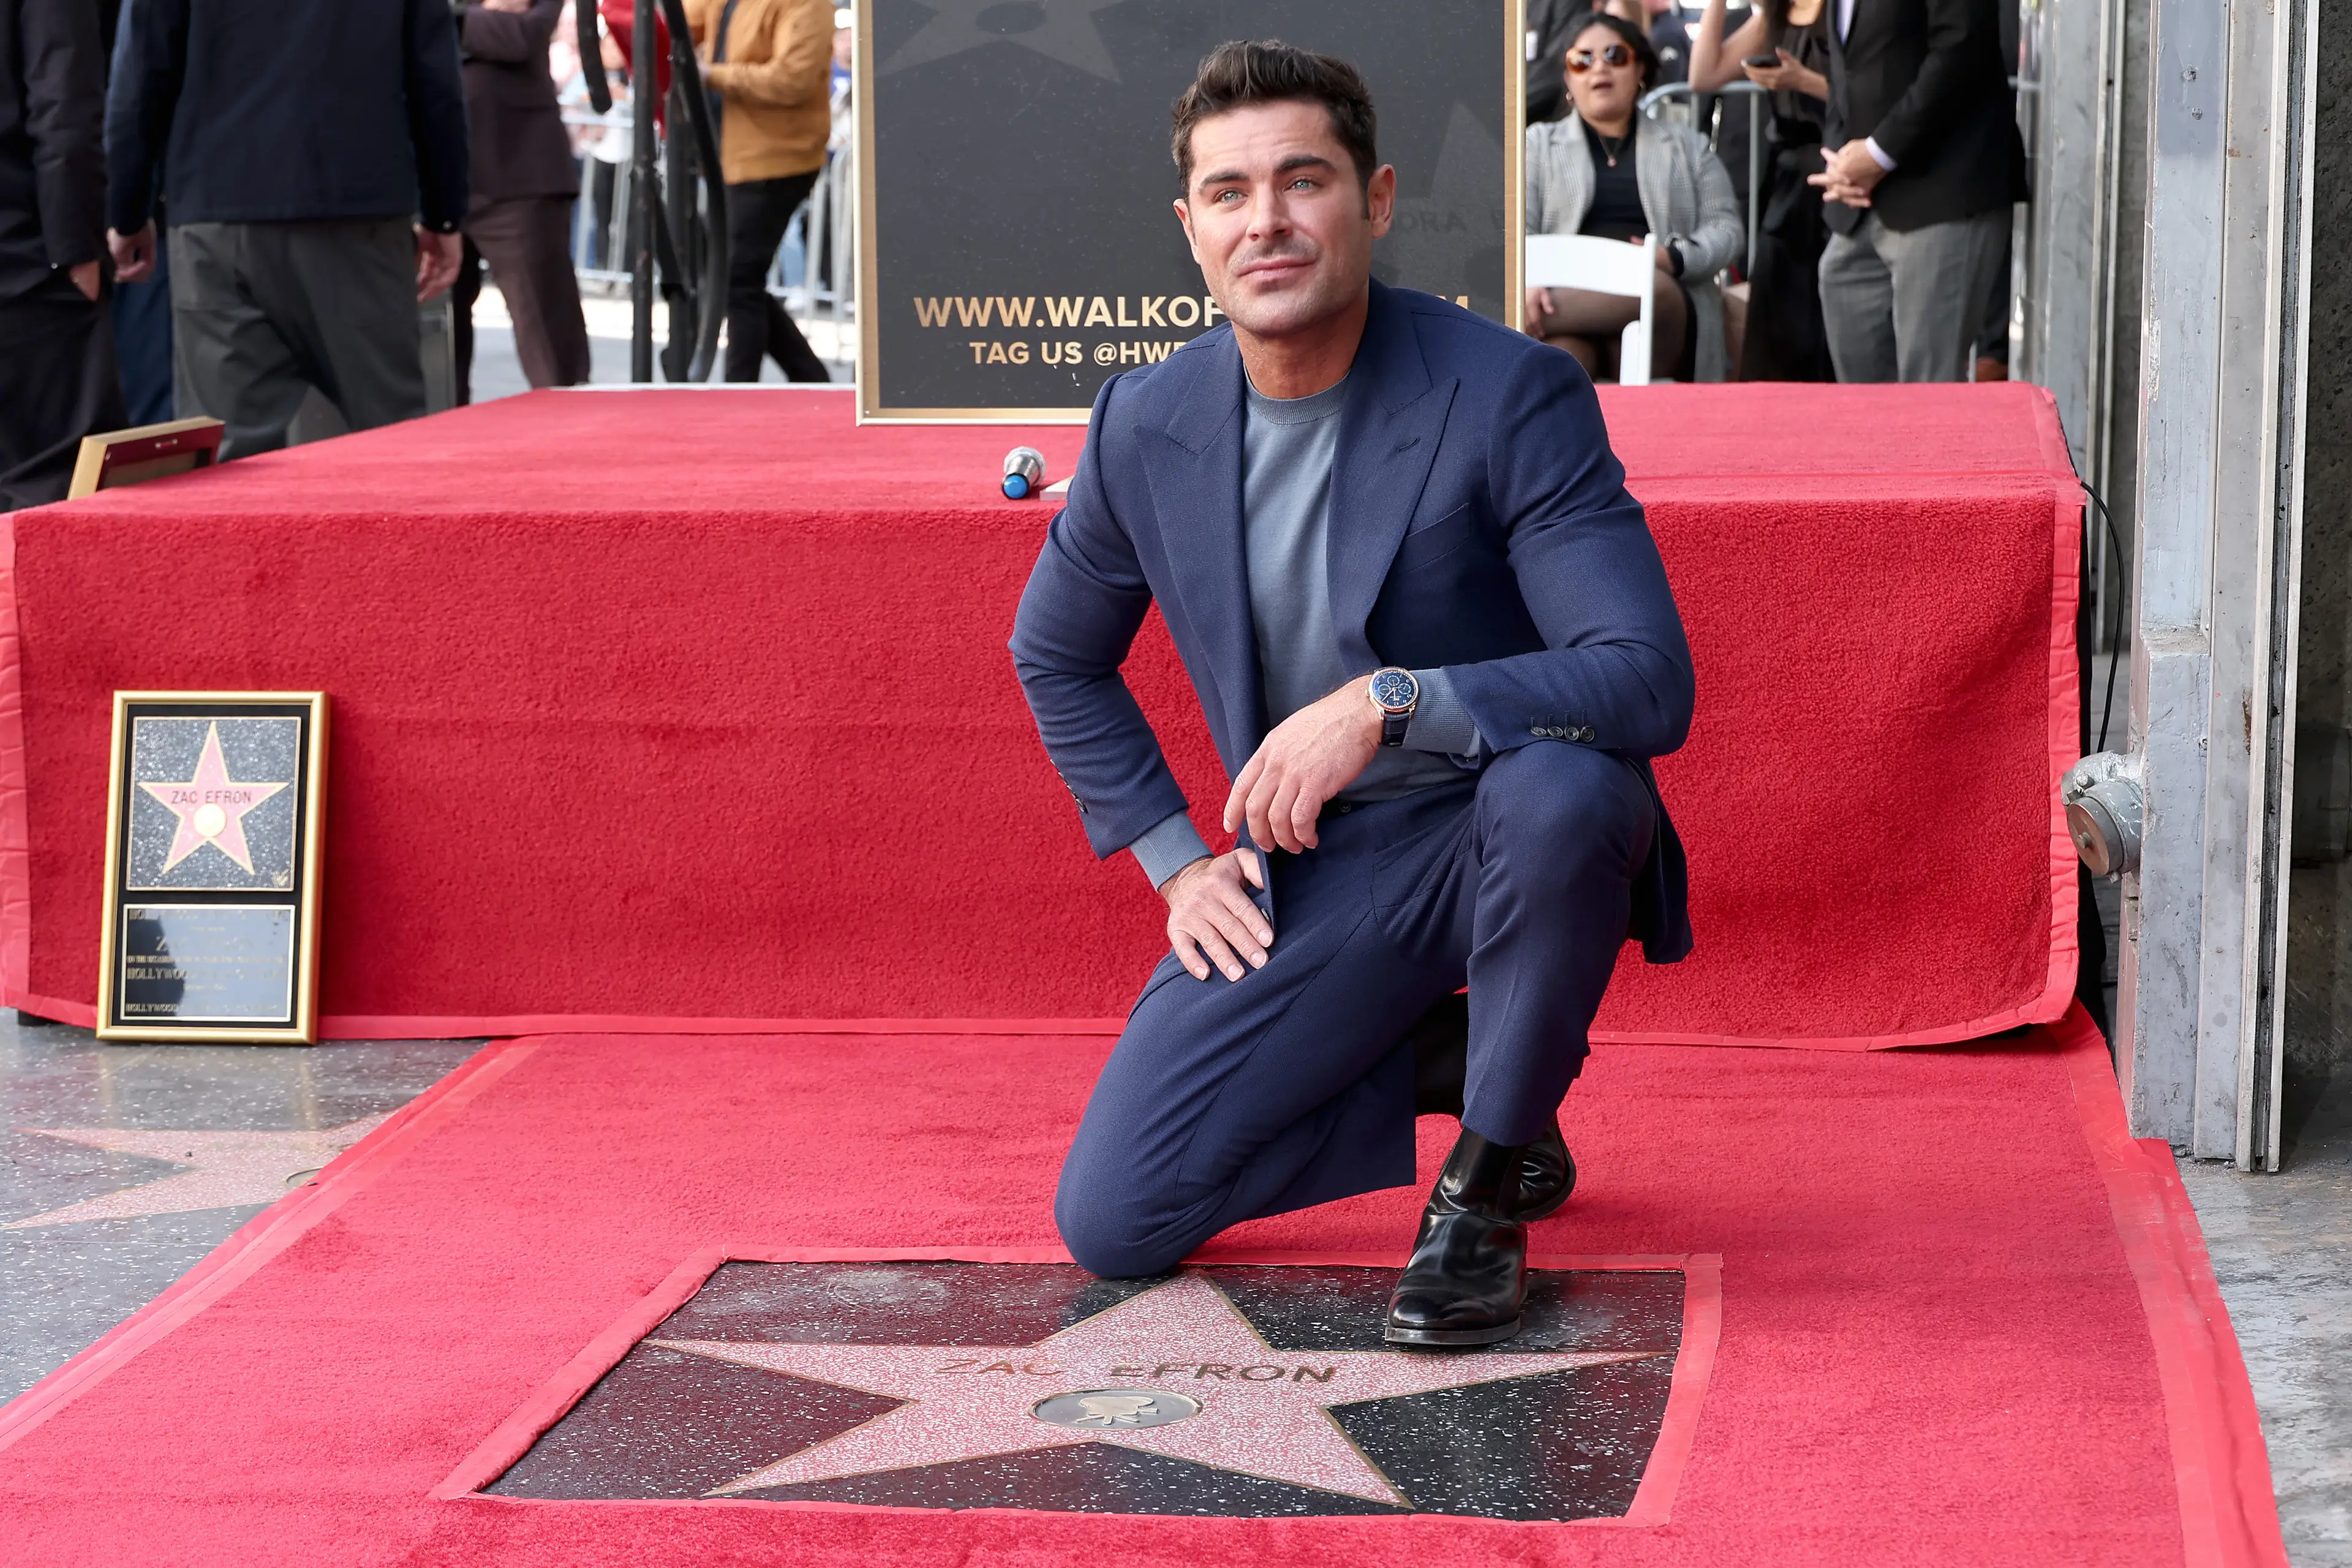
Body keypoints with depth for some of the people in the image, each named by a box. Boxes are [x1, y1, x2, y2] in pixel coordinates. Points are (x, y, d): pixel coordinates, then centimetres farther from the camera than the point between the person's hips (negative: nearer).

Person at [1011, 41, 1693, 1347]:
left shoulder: (1512, 396, -19)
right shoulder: (1147, 427, -5)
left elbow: (1649, 684, -28)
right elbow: (1056, 657, 15)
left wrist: (1388, 703, -35)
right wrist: (1174, 858, 6)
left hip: (1506, 820, -4)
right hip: (1314, 867, 4)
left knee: (1560, 789, -41)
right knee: (1110, 1223, -7)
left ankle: (1492, 1184, -14)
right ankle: (1447, 1064, 15)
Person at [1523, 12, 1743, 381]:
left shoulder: (1687, 146, 24)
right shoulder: (1538, 144, 22)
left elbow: (1726, 229, 13)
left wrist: (1675, 259, -10)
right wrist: (1527, 286, -18)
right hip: (1568, 301, -1)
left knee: (1655, 287, -38)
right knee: (1560, 351, -39)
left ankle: (1520, 322, -46)